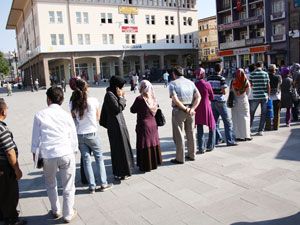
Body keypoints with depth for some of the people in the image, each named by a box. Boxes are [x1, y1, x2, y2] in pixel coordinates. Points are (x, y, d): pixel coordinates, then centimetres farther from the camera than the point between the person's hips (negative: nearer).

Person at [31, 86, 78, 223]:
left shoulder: (40, 115, -1)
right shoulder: (66, 115, 1)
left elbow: (36, 138, 4)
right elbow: (73, 138, 6)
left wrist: (35, 155, 16)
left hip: (48, 156, 1)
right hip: (66, 154, 0)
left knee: (50, 185, 25)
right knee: (68, 186, 13)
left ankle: (55, 211, 38)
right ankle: (68, 214, 24)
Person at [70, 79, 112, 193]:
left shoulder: (73, 103, -6)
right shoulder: (93, 101, -11)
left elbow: (73, 118, 1)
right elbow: (98, 118, -1)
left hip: (79, 135, 3)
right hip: (92, 133, -2)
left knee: (86, 160, 10)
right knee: (99, 158, 12)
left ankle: (92, 186, 16)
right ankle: (103, 184, 16)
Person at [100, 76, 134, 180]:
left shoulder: (112, 94, 12)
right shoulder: (110, 95, -16)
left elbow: (121, 108, 14)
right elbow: (118, 109, -20)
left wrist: (121, 97, 3)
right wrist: (121, 97, -12)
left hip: (118, 124, 10)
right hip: (116, 125, -10)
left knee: (118, 148, 17)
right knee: (119, 148, -2)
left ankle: (119, 171, 29)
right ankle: (120, 173, 8)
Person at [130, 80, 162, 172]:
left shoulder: (140, 99, -17)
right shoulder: (153, 98, 1)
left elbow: (133, 110, -9)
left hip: (143, 125, -6)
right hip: (153, 124, 6)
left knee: (145, 146, 4)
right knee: (153, 144, 16)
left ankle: (145, 166, 12)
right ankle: (154, 163, 29)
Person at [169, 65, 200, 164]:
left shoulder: (173, 84, -7)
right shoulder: (190, 82, 7)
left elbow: (175, 99, -20)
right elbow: (198, 97, -2)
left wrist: (185, 109, -14)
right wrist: (192, 109, -9)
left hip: (178, 110, -5)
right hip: (190, 110, 5)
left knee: (179, 135, 3)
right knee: (191, 133, 16)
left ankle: (180, 158, 9)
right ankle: (191, 155, 26)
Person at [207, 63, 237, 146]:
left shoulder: (209, 78, 5)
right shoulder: (221, 78, -11)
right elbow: (224, 92, -15)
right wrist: (224, 92, 5)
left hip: (212, 101, 6)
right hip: (220, 102, -6)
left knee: (215, 121, 14)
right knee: (227, 122, 1)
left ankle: (217, 139, 18)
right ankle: (229, 141, 1)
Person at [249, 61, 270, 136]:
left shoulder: (252, 74, -3)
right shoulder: (265, 74, 1)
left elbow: (250, 85, -4)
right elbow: (268, 85, 2)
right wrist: (268, 95, 10)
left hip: (255, 96, -1)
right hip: (264, 96, 1)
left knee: (251, 113, 12)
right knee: (263, 114, 7)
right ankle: (260, 131, 6)